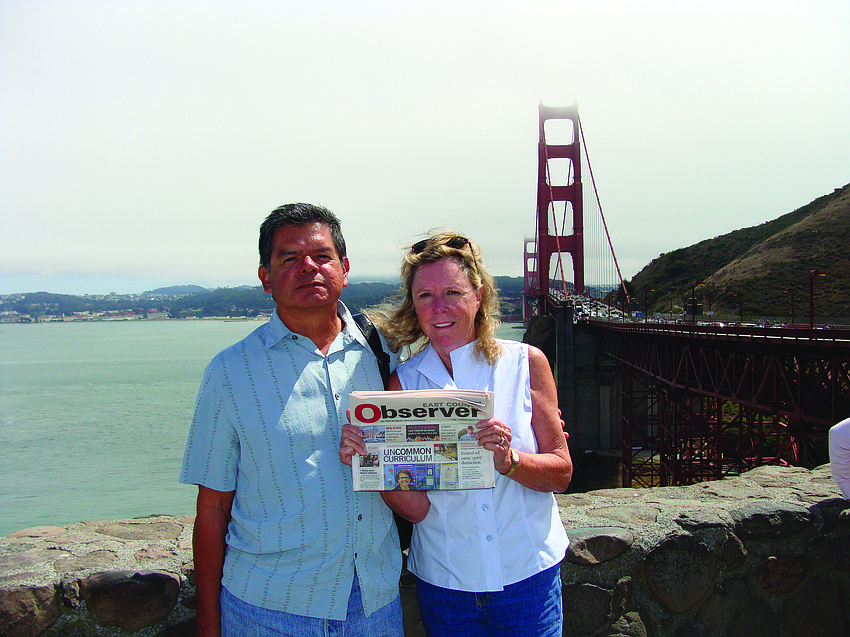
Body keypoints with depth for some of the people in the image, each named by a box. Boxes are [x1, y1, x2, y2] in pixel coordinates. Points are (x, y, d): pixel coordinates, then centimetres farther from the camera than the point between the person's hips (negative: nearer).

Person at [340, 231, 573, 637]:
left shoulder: (526, 363, -8)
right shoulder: (404, 382, -7)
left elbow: (561, 474, -6)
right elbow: (415, 507, -9)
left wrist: (509, 461, -24)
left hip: (528, 576, 0)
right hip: (444, 583, 1)